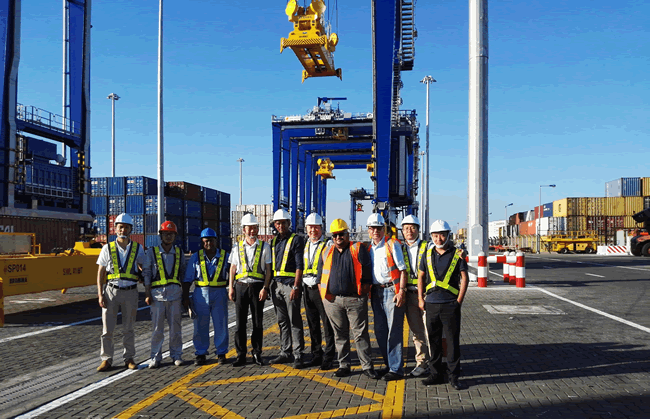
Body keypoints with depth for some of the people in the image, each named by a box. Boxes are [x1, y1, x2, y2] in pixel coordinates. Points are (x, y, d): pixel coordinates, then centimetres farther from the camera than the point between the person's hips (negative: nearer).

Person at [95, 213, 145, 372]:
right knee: (107, 328, 1)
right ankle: (106, 360, 12)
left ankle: (129, 358, 19)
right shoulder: (107, 248, 2)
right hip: (111, 292, 0)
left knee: (128, 328, 8)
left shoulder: (137, 248, 3)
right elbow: (100, 273, 3)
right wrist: (100, 295, -4)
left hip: (130, 292, 0)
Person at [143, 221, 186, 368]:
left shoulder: (179, 253, 11)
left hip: (175, 293, 2)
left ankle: (176, 355, 15)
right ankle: (155, 357, 10)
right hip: (157, 293, -2)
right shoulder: (152, 252, 4)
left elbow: (183, 274, 16)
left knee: (175, 326, 4)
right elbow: (146, 274, 3)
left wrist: (185, 294, 11)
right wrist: (147, 294, -3)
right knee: (157, 327, 0)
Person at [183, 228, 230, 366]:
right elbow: (187, 279, 7)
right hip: (201, 294, 0)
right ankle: (200, 354, 14)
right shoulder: (195, 257, 6)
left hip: (219, 293, 0)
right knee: (200, 326, 3)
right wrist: (185, 297, 0)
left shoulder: (225, 256, 5)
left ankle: (221, 353, 14)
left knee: (221, 325, 2)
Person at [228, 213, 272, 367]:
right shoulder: (238, 247, 10)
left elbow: (268, 269, 2)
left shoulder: (264, 247, 4)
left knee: (258, 322, 4)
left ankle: (257, 353, 16)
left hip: (257, 286, -1)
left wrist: (265, 288, -7)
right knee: (240, 322, 2)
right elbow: (232, 269, 12)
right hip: (240, 286, 2)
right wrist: (231, 288, 4)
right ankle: (241, 355, 10)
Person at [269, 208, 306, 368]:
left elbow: (299, 265, -11)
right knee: (282, 321, 12)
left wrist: (296, 287, -18)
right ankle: (285, 352, 20)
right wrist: (269, 286, 13)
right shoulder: (274, 241, 16)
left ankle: (298, 355, 1)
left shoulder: (296, 240, -4)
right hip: (277, 284, 7)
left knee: (295, 321, -4)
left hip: (290, 284, -7)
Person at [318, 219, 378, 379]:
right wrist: (324, 295, 9)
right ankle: (344, 365, 19)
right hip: (332, 300, 3)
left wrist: (364, 292, -5)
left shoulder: (358, 249, 3)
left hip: (355, 300, -3)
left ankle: (367, 366, 5)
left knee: (361, 334, -2)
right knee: (340, 335, 10)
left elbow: (367, 272, 0)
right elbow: (320, 275, 18)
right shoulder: (326, 252, 15)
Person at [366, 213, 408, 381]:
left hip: (392, 290, -6)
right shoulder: (368, 248, 14)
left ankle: (396, 369, -1)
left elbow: (402, 269, -6)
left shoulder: (392, 244, -4)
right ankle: (389, 364, 23)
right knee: (380, 331, 10)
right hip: (376, 292, 7)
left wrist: (402, 291, -14)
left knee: (394, 331, -6)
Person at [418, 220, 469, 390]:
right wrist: (421, 299, 8)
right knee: (434, 340, 9)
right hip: (431, 304, 3)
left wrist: (459, 300, -6)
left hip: (450, 304, -3)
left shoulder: (457, 254, 0)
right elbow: (421, 277, 15)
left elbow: (464, 277, 0)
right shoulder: (428, 254, 10)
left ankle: (454, 377, 8)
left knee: (453, 341, -1)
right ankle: (435, 374, 20)